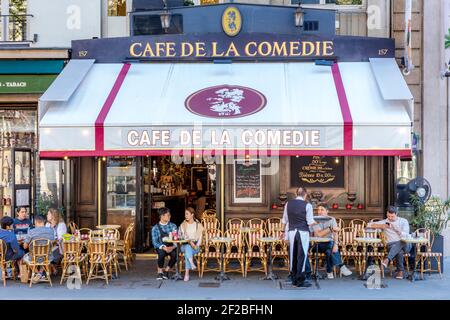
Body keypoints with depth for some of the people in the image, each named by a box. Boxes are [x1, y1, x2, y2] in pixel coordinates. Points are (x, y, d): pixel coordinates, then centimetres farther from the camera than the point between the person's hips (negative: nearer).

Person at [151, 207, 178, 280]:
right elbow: (155, 242, -7)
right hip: (161, 248, -2)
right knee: (161, 253, -36)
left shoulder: (173, 226, 5)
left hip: (171, 247, 2)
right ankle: (160, 272, -9)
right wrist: (164, 247, -25)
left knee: (175, 254, -31)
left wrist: (172, 247, -21)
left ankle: (166, 271, -6)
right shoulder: (155, 228, -2)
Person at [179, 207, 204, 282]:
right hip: (185, 245, 1)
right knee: (188, 247, -37)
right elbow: (184, 236, 0)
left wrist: (196, 245, -15)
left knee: (188, 251, -35)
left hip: (196, 246, -1)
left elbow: (200, 237, 3)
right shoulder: (183, 225, 11)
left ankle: (187, 273, -41)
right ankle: (192, 264, -51)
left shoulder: (198, 225, 8)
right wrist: (190, 242, -18)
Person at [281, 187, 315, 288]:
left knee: (293, 255, 10)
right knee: (302, 256, -1)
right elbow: (310, 222, -7)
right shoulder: (307, 205, -7)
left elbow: (284, 220, 12)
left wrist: (284, 231, 26)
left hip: (292, 232, 4)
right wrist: (314, 222, 16)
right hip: (303, 233, -4)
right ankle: (300, 280, 0)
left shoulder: (288, 204, 6)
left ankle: (294, 279, 17)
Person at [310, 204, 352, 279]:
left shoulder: (332, 219, 0)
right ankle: (341, 267, -30)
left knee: (329, 251, -33)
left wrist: (336, 244, -29)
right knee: (330, 248, -33)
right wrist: (330, 229, -25)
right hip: (319, 244, -2)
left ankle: (329, 272, -18)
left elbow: (335, 233, -12)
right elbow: (319, 234, -18)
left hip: (329, 243, 2)